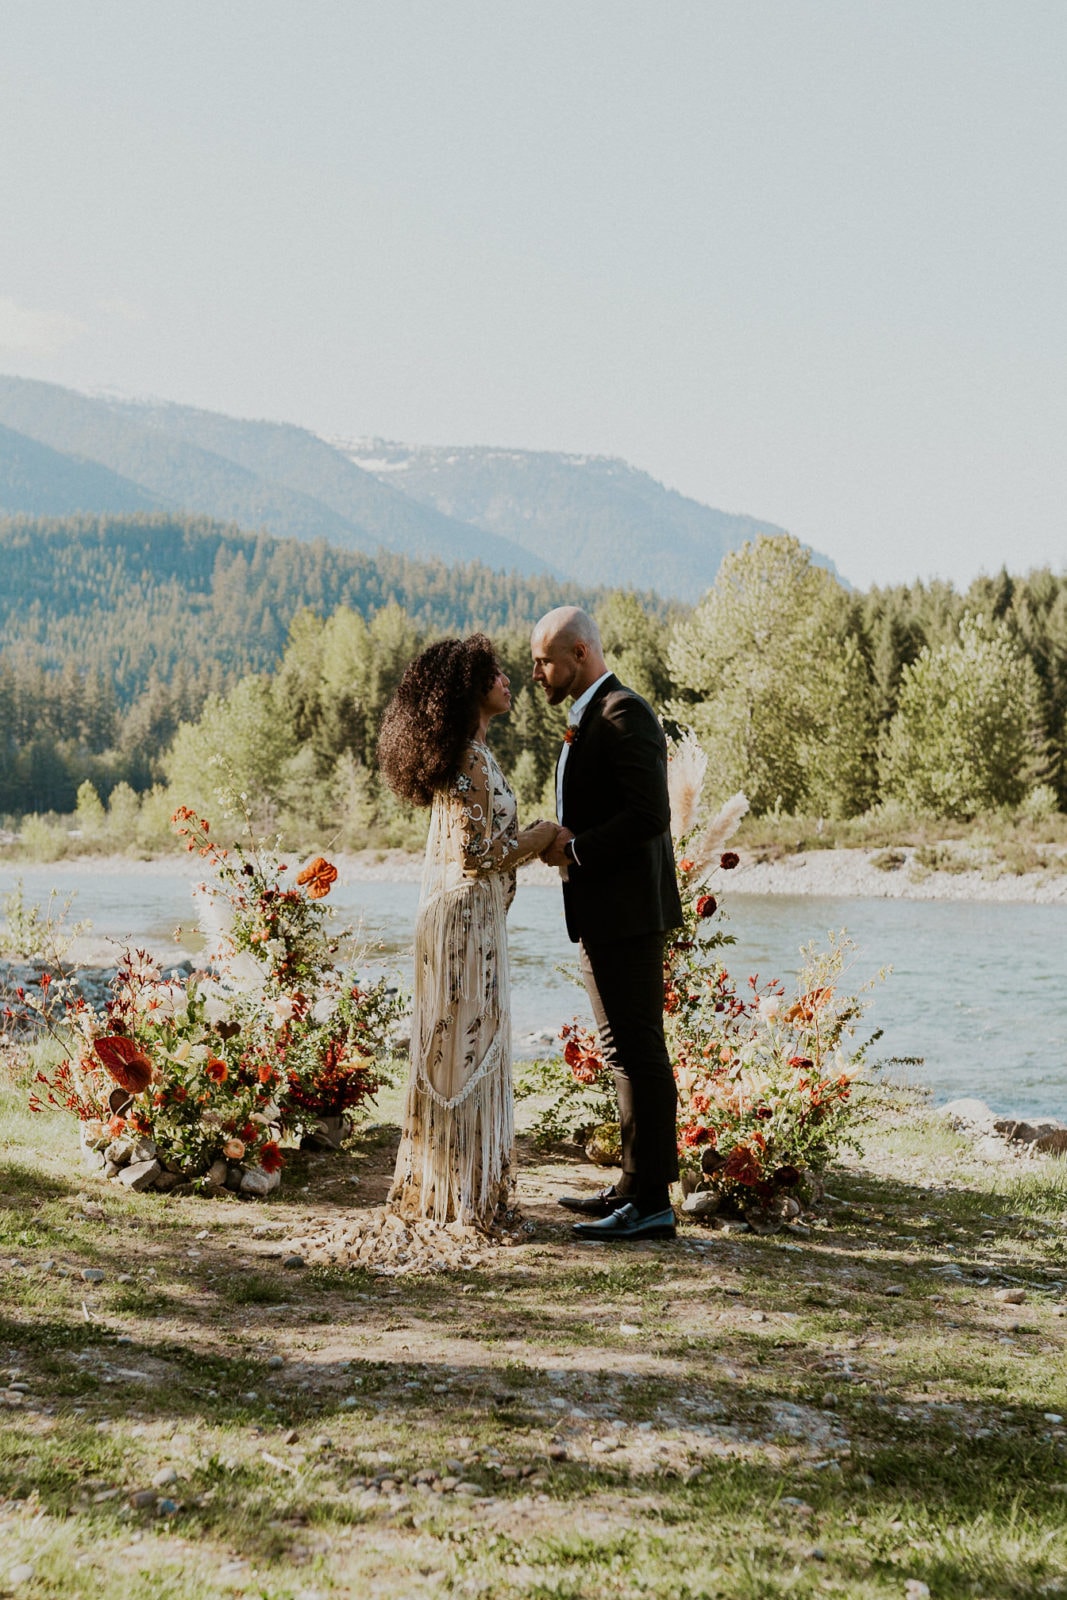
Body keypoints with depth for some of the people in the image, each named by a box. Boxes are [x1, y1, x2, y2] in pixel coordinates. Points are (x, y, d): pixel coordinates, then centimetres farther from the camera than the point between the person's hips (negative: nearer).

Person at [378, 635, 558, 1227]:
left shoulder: (466, 753, 13)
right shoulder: (472, 760, -17)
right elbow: (478, 854, -20)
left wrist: (531, 837, 13)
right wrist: (542, 836, -8)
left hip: (463, 915, 10)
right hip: (468, 916, -10)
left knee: (460, 1047, 15)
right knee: (468, 1047, -3)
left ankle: (439, 1185, 24)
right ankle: (462, 1196, 6)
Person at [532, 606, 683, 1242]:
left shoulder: (624, 713, -13)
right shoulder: (590, 717, 19)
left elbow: (649, 814, -22)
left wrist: (576, 849, -16)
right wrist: (563, 839, 7)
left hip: (628, 911, -11)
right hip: (604, 912, 11)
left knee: (639, 1051, -7)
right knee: (624, 1051, 15)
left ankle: (652, 1202, -2)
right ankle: (635, 1185, 24)